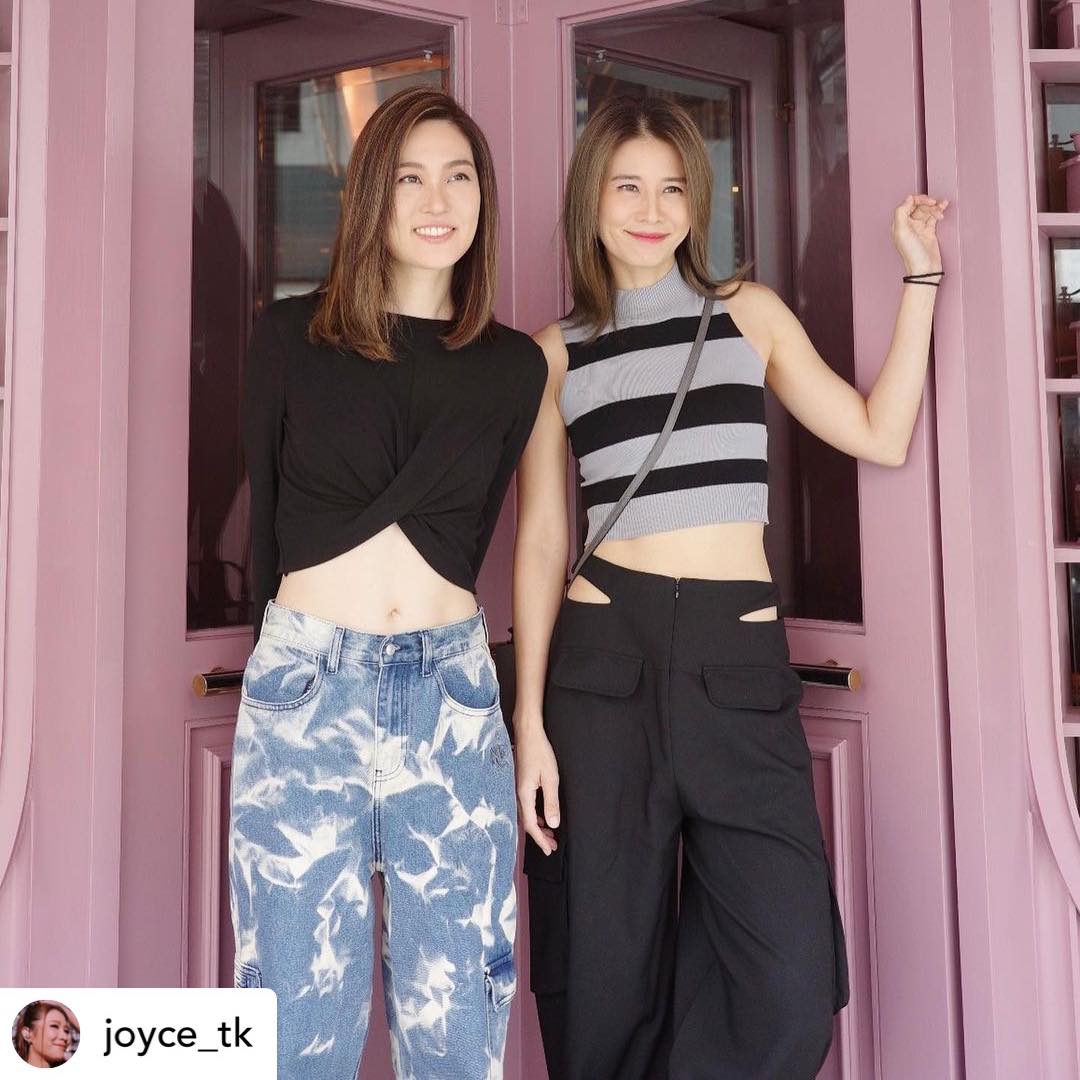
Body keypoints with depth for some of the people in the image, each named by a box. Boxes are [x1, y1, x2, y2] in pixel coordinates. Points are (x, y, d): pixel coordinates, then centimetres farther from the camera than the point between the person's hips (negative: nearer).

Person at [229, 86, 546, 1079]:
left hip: (452, 690, 1)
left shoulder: (514, 366, 8)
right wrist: (299, 638, 11)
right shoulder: (291, 336, 4)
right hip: (303, 687, -1)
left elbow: (466, 531, 10)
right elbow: (263, 517, 8)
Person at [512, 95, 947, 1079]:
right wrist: (528, 719, -1)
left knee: (790, 994, -2)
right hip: (605, 662, 0)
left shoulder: (749, 313, 12)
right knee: (607, 979, 9)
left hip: (742, 663, 1)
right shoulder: (558, 352, 8)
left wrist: (920, 277, 8)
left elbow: (882, 436, 7)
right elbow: (540, 542, 5)